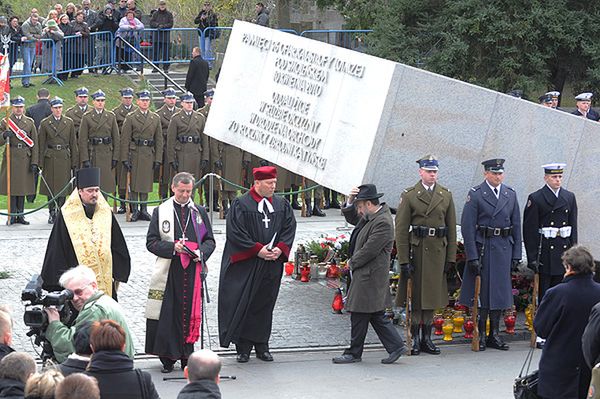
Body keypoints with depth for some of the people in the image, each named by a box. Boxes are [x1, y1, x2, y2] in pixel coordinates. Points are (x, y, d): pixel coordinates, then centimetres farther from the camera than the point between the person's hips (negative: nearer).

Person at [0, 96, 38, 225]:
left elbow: (34, 144, 6)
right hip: (11, 158, -2)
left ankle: (20, 215, 9)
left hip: (25, 159, 2)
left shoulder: (30, 122, 8)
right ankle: (12, 215, 1)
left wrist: (34, 162, -1)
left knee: (23, 187, 4)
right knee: (12, 186, -3)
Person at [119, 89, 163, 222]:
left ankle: (144, 210, 13)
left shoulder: (155, 118, 9)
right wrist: (125, 159, -9)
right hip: (134, 154, -3)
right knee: (134, 182, 0)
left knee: (146, 182, 6)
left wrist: (158, 159, 4)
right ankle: (134, 210, 6)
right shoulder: (131, 117, 0)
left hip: (149, 155, 3)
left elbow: (159, 140, 10)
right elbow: (125, 139, -3)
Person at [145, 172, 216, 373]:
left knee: (190, 313, 3)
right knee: (167, 314, -5)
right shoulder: (160, 212, 5)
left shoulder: (200, 212, 12)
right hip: (169, 272, -2)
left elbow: (210, 241, 14)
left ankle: (187, 355, 12)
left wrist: (201, 252, -8)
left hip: (193, 271, 2)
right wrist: (173, 247, -14)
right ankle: (167, 358, 2)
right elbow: (151, 242, 2)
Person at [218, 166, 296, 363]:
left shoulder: (282, 205, 9)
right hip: (246, 265, -4)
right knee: (244, 306, -2)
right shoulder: (240, 204, -6)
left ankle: (262, 346, 17)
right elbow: (236, 233, -12)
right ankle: (243, 348, 5)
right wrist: (257, 250, -16)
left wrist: (280, 248, -10)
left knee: (265, 306, 9)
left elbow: (289, 228, 7)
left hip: (272, 265, 4)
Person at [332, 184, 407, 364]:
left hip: (369, 276, -10)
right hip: (368, 275, 10)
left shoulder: (383, 223, -20)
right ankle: (396, 346, 14)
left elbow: (369, 251, -21)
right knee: (376, 315, 12)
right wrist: (350, 201, 4)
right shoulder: (370, 217, 10)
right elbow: (352, 218, 23)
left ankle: (354, 353, 8)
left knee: (359, 315, -1)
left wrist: (352, 263, -6)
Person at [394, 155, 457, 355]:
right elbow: (401, 230, -4)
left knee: (432, 294, 8)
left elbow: (452, 228, 10)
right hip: (416, 250, -3)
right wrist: (403, 260, -10)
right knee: (415, 294, 1)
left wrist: (451, 257, 4)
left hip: (437, 251, 3)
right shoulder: (409, 196, -1)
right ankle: (415, 339, 7)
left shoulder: (446, 195, 9)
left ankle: (427, 338, 15)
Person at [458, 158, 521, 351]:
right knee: (481, 291, 1)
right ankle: (481, 334, 9)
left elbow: (516, 226, 11)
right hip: (482, 247, -4)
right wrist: (472, 256, -14)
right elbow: (468, 227, -8)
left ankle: (495, 334, 14)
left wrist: (516, 255, 6)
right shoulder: (475, 194, -5)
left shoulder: (510, 194, 9)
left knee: (499, 290, 7)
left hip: (503, 248, 4)